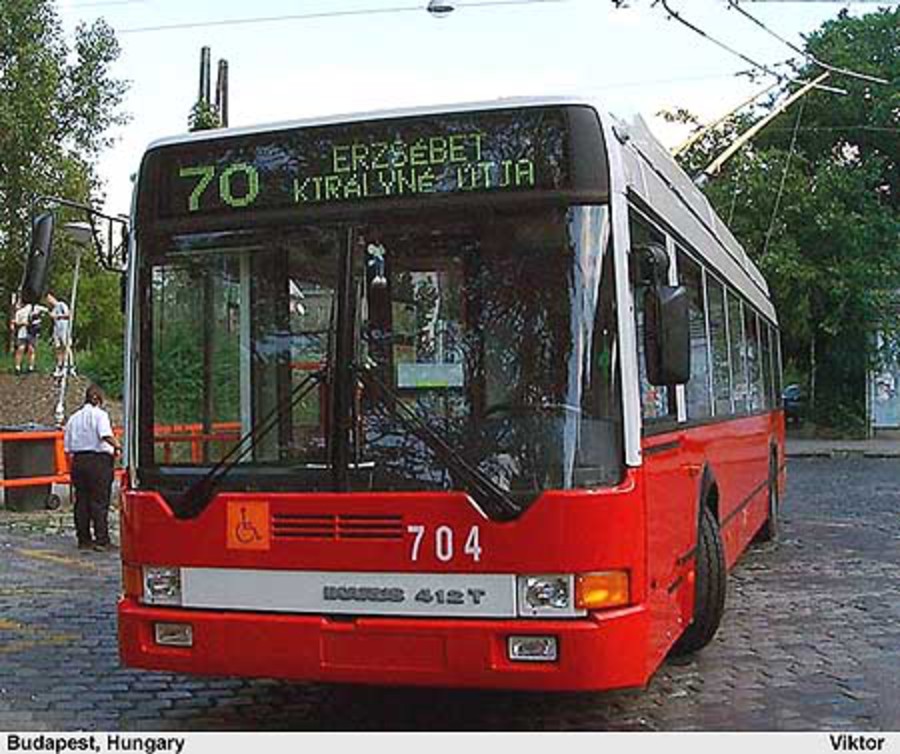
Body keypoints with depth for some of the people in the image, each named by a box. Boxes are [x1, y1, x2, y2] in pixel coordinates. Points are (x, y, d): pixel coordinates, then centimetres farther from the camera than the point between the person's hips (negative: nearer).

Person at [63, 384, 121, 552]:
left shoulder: (73, 417, 14)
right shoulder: (100, 414, -5)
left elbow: (67, 447, 13)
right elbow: (106, 435, -24)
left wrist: (72, 466, 20)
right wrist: (117, 447, -11)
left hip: (78, 461, 6)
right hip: (98, 460, -6)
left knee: (81, 501, 10)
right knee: (99, 502, -3)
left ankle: (84, 539, 14)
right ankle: (102, 540, -4)